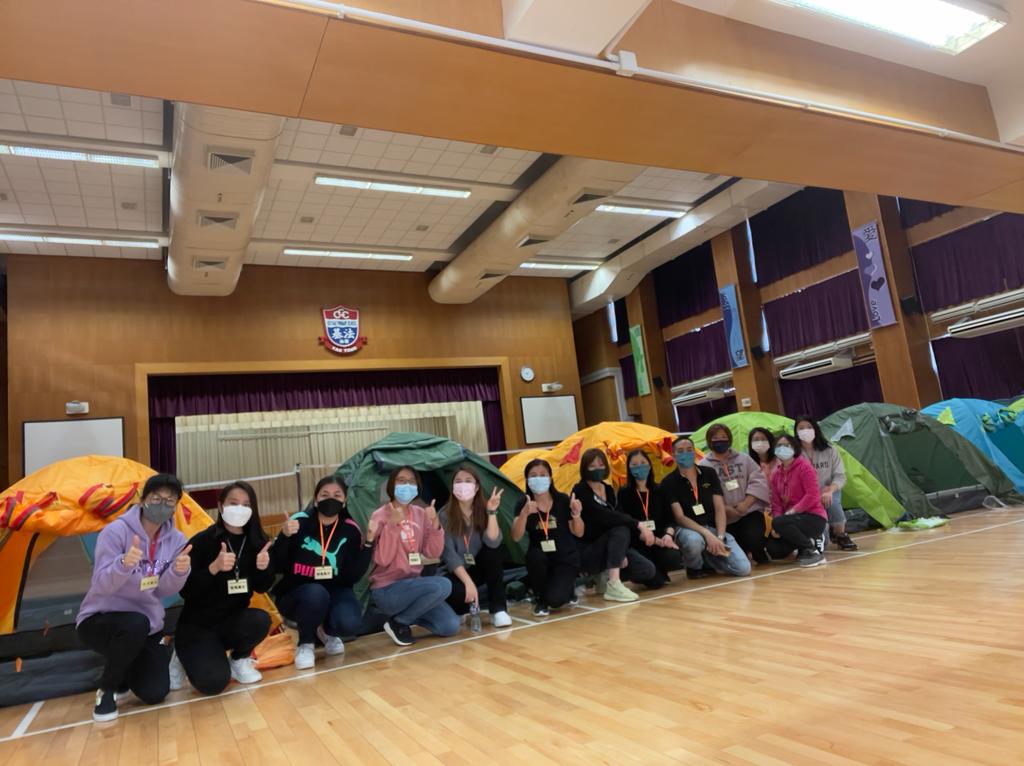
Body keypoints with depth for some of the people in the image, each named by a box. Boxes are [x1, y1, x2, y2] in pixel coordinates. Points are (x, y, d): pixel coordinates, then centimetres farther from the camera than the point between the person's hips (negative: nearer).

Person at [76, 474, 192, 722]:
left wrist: (179, 571, -31)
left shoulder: (176, 541, -3)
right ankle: (106, 690, -10)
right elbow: (101, 585, -25)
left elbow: (163, 591, -9)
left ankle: (122, 673, 23)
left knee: (154, 693, -12)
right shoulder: (116, 531, -18)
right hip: (99, 620, -4)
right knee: (135, 624, -38)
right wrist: (124, 563, -45)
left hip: (147, 628, 4)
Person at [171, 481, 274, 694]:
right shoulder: (202, 542, -15)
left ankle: (239, 660, 3)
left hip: (233, 621, 3)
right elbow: (185, 591, -17)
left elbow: (262, 588, 0)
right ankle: (185, 658, 12)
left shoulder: (257, 542, -4)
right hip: (197, 626, -3)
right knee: (213, 682, -23)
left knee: (261, 620, -30)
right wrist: (215, 567, -32)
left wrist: (263, 568, -21)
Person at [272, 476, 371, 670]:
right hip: (296, 593, -1)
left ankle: (326, 631, 11)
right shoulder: (300, 522, -13)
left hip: (335, 592, 2)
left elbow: (352, 577, -10)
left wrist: (367, 545, -21)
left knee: (350, 624, -28)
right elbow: (277, 567, -14)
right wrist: (285, 537, -29)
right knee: (316, 594, -36)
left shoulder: (351, 529, -8)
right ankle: (305, 644, -5)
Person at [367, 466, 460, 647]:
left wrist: (435, 523, -15)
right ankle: (398, 623, -9)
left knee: (450, 626, -7)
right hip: (387, 591, -6)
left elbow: (433, 553, -1)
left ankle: (408, 614, 13)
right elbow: (382, 560, -20)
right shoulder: (381, 516, -11)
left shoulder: (420, 514, 4)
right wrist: (393, 525, -29)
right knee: (442, 585, -28)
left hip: (412, 585, 6)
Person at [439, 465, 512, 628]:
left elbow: (493, 542, -26)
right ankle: (464, 609, 4)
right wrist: (468, 582, -30)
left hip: (481, 568, 2)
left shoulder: (483, 510, -10)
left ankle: (498, 609, -19)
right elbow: (449, 555, -20)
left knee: (493, 550, -30)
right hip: (458, 573, -2)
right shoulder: (445, 515, -15)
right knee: (456, 593, -35)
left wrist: (492, 512, -35)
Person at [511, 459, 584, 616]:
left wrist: (576, 514, -25)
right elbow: (516, 537, -20)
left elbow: (578, 533, -5)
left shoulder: (563, 500, -10)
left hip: (565, 558, -1)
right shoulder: (523, 504, -8)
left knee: (554, 599, -24)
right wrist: (525, 513, -37)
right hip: (540, 558, 2)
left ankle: (568, 588, 15)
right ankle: (540, 599, -5)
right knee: (534, 556, -34)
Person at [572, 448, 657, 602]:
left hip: (610, 547, 7)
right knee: (621, 531, -32)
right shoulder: (580, 492, -15)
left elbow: (618, 516, 0)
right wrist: (638, 525, -33)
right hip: (586, 552, -7)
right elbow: (605, 516, -29)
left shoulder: (609, 489, 9)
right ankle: (613, 586, -31)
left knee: (648, 570, -11)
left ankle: (606, 576, 10)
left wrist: (621, 553, -15)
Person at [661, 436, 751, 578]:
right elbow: (680, 517, -11)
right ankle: (694, 567, -4)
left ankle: (709, 558, 15)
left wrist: (720, 537, -14)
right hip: (687, 528, -3)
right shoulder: (669, 482, -4)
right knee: (694, 540, -41)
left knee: (743, 568, -16)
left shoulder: (709, 473, 6)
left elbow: (719, 508, 1)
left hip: (713, 527, 4)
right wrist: (707, 534, -24)